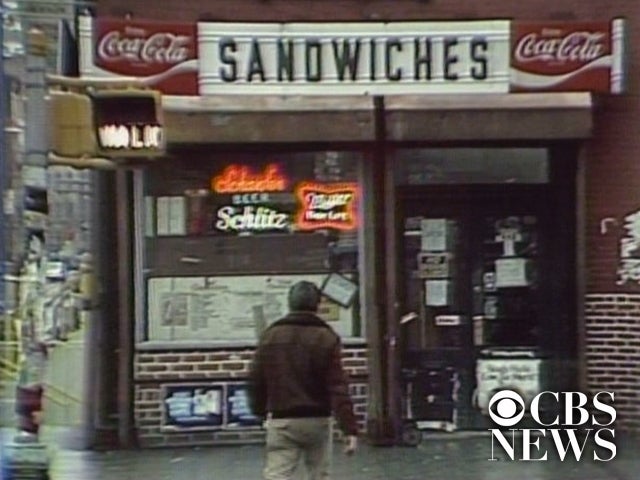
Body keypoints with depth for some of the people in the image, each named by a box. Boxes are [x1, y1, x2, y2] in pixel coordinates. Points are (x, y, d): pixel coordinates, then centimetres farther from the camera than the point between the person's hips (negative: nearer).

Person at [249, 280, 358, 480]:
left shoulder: (270, 335, 2)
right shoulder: (327, 338, -6)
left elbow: (256, 380, 7)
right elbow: (338, 388, -12)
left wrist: (260, 410, 25)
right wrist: (350, 429, -13)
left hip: (281, 420, 1)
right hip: (317, 419, 0)